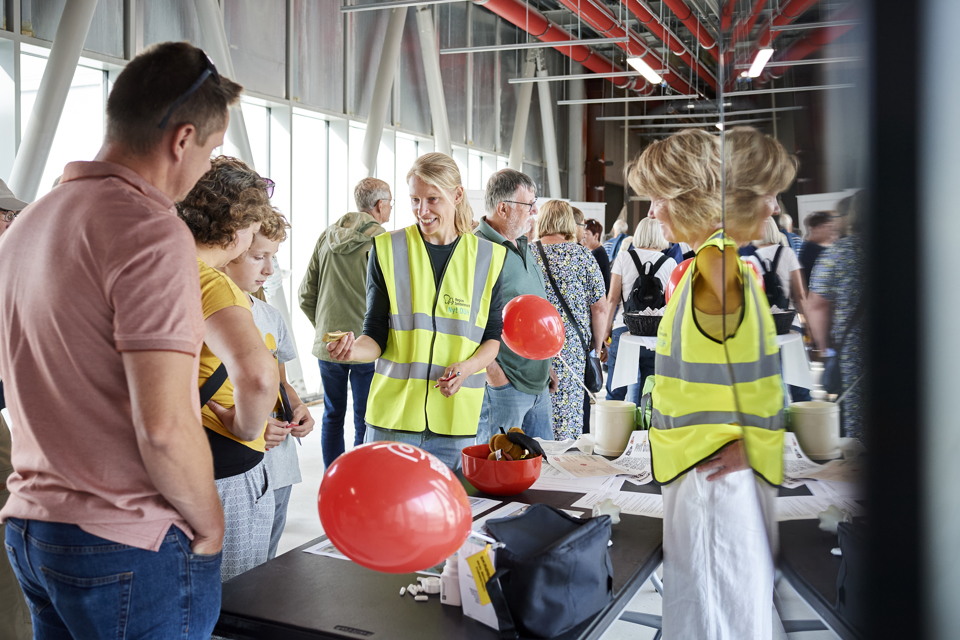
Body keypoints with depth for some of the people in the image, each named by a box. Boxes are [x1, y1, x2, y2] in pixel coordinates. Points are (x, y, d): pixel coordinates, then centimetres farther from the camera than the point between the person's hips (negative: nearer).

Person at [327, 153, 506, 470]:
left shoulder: (487, 257, 5)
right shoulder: (388, 250, 2)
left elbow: (494, 336, 9)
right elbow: (377, 336, 2)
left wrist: (469, 365, -11)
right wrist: (354, 349, -20)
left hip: (457, 417, 1)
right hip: (394, 414, -1)